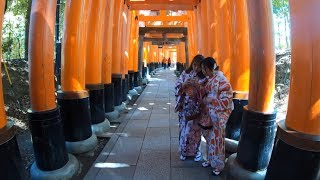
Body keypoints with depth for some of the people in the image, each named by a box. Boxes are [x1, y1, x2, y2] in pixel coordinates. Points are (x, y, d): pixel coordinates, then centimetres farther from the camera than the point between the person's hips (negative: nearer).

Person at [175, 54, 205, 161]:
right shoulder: (185, 73, 1)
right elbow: (177, 86, 0)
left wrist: (198, 85, -23)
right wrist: (184, 84, -19)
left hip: (196, 108, -1)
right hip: (184, 107, 2)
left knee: (195, 130, 8)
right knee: (183, 128, 10)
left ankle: (196, 151, 29)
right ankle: (183, 151, 28)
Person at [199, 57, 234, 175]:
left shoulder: (222, 80, -19)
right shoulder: (208, 79, 4)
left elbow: (226, 99, -19)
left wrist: (211, 100, -19)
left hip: (218, 114, -7)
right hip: (208, 113, 7)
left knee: (216, 138, 6)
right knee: (209, 137, 19)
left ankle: (218, 165, 26)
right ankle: (210, 159, 38)